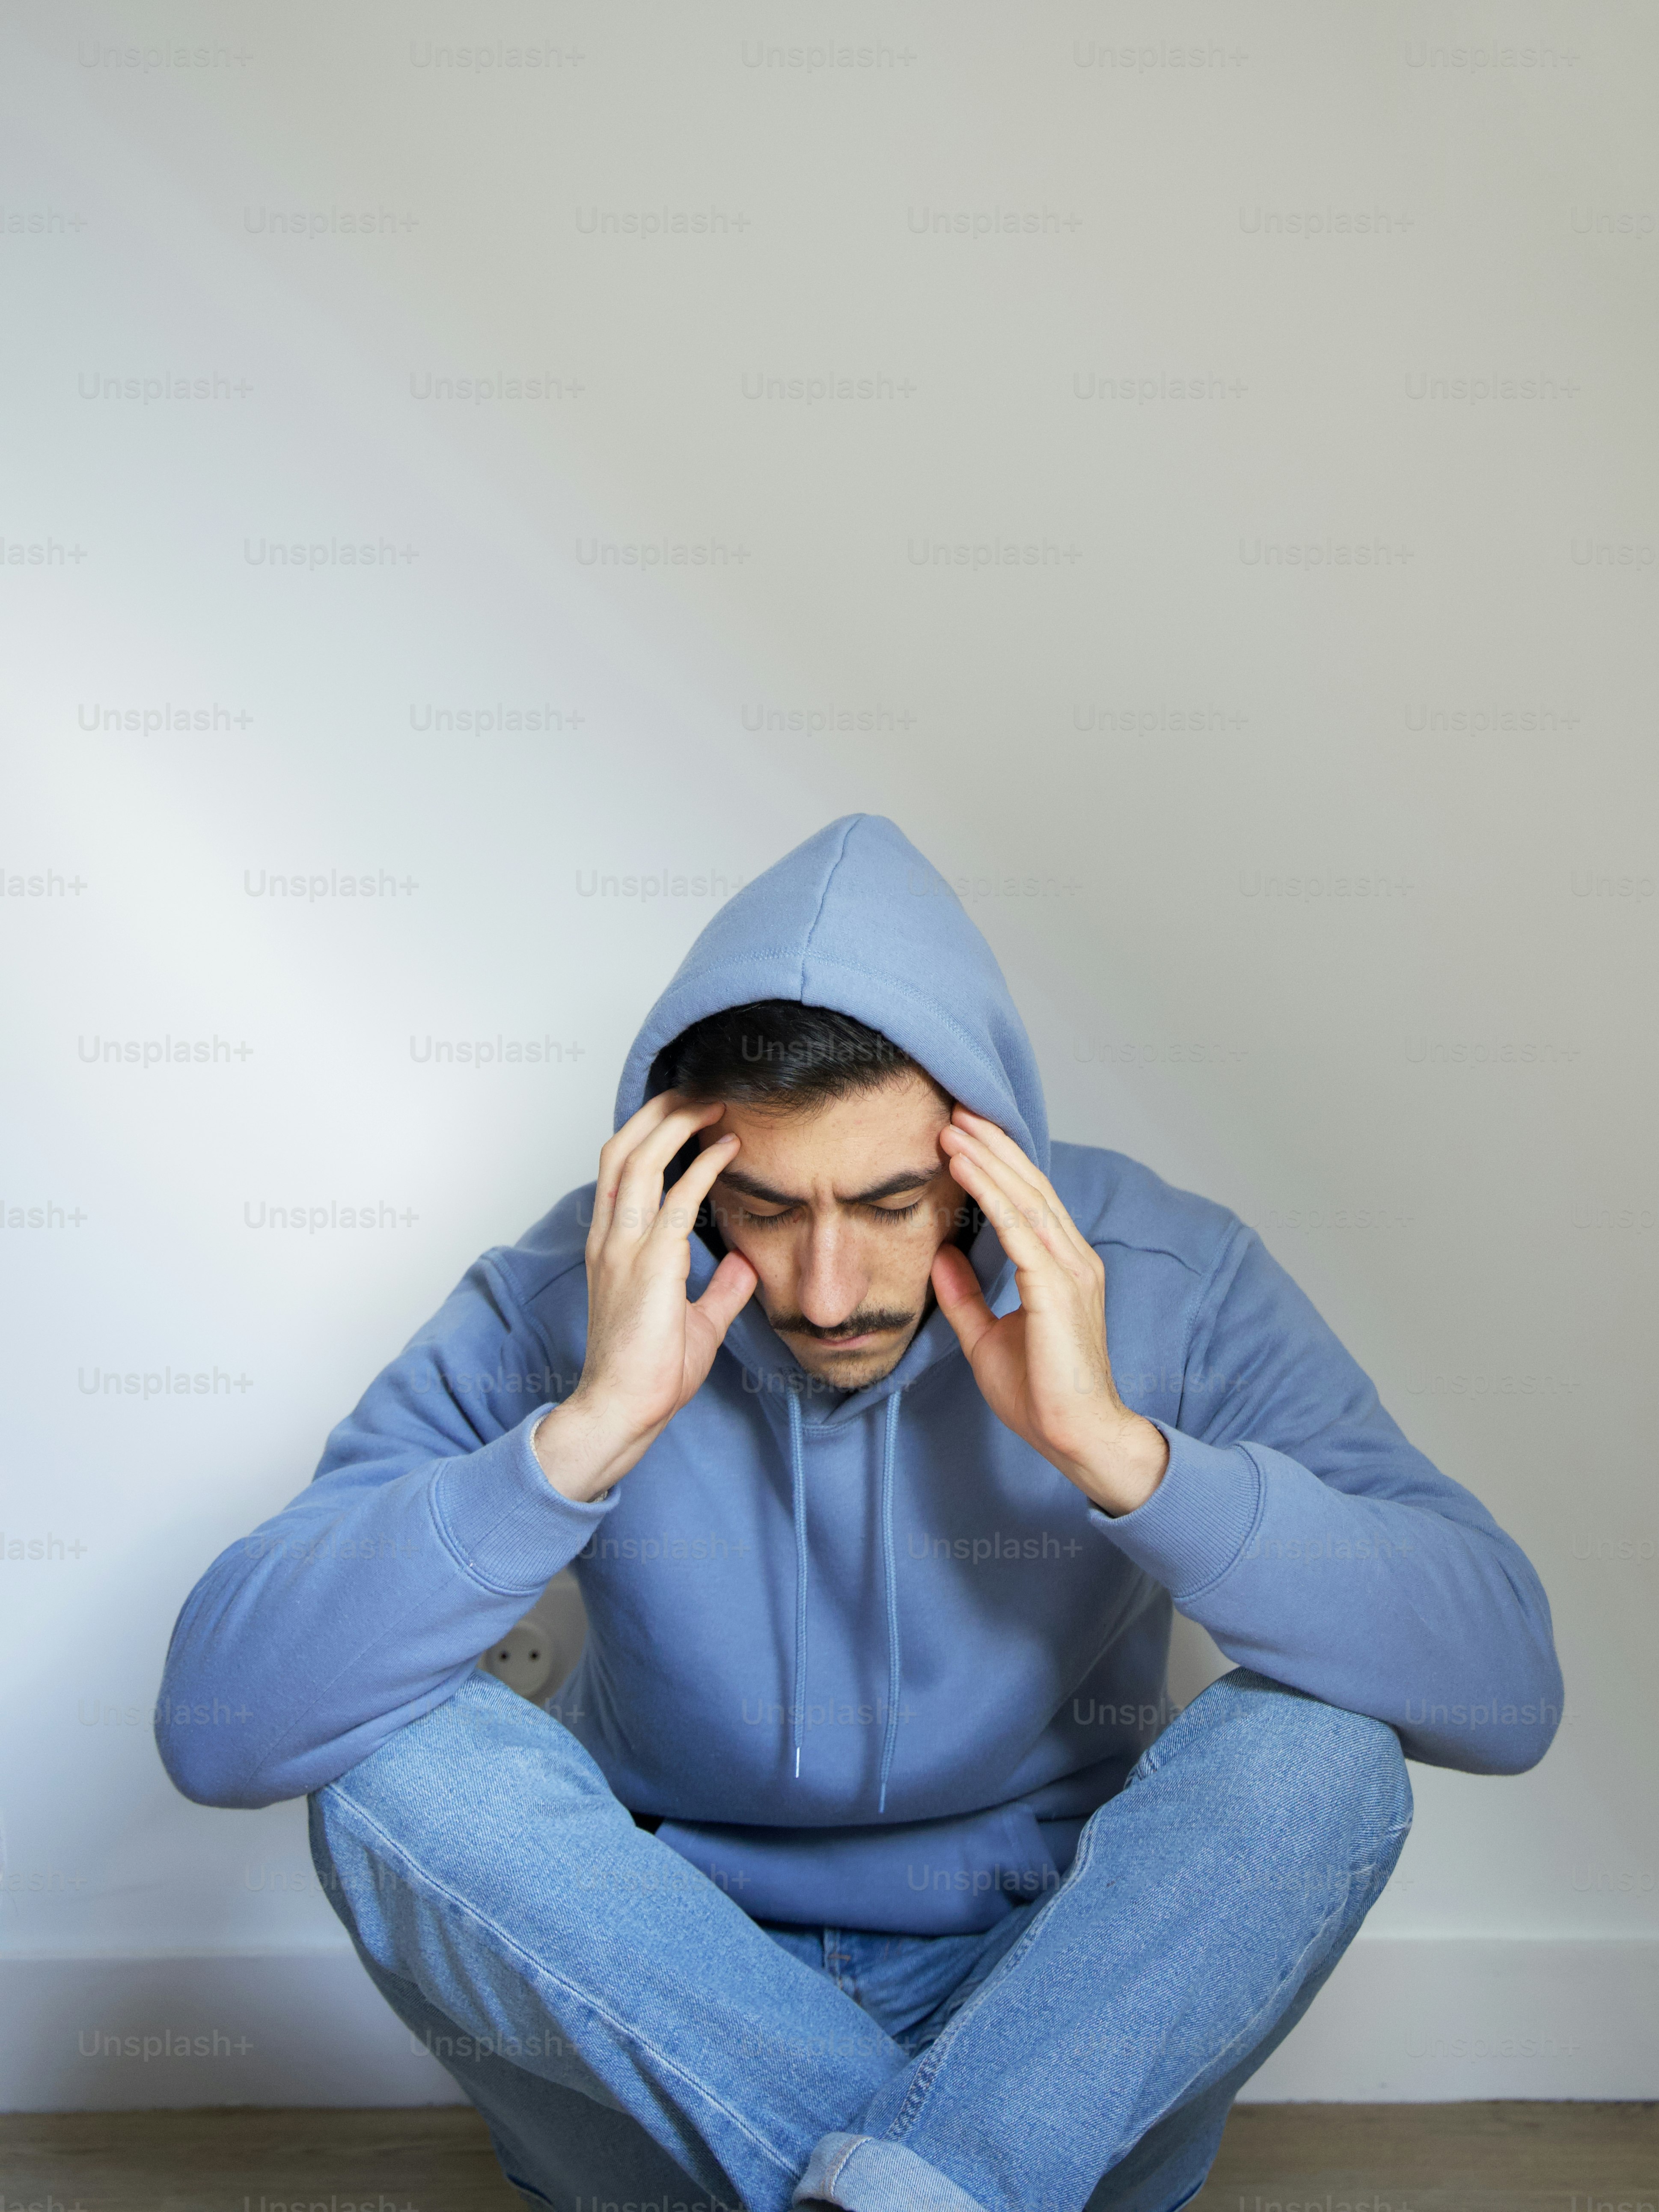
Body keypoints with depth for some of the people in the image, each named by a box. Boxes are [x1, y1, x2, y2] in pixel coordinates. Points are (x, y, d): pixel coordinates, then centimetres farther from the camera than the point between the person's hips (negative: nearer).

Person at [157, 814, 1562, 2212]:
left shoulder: (1168, 1286, -12)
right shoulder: (556, 1309, -13)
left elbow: (1504, 1688, -22)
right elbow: (219, 1727, -23)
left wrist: (1112, 1444, -31)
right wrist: (591, 1427, -32)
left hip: (1065, 2031, 0)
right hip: (660, 2040, 1)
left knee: (1314, 1751, -26)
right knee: (391, 1756, -26)